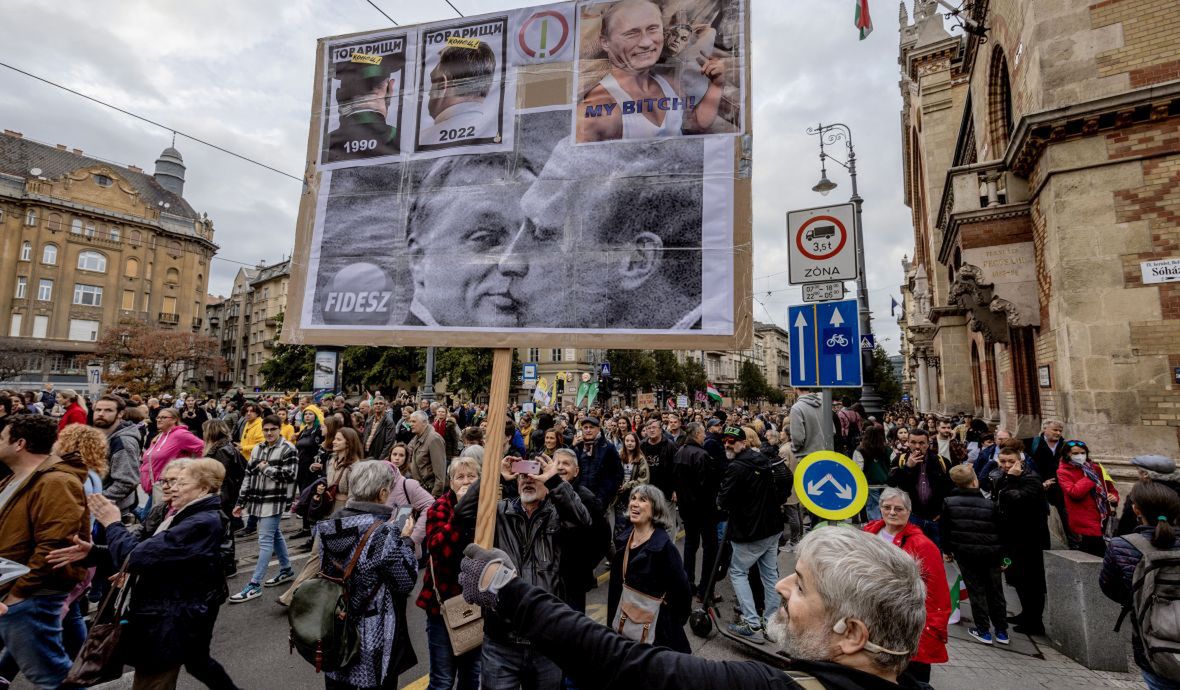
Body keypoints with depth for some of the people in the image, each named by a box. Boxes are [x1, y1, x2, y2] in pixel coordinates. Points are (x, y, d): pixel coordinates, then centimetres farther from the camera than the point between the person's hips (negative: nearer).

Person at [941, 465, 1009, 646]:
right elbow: (1000, 530, 0)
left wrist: (948, 551, 14)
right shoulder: (989, 504, -7)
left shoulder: (948, 502, -5)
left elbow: (945, 530, 1)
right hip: (991, 553, 1)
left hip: (964, 553, -1)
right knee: (995, 590, 14)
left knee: (976, 590, 8)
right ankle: (1001, 631, 23)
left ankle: (983, 631, 10)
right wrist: (1004, 554, 12)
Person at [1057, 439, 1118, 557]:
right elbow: (1075, 492, -18)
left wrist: (1114, 497, 0)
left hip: (1104, 522, 5)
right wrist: (1090, 477, -10)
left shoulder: (1095, 468, 12)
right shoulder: (1063, 472, -4)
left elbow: (1110, 487, 22)